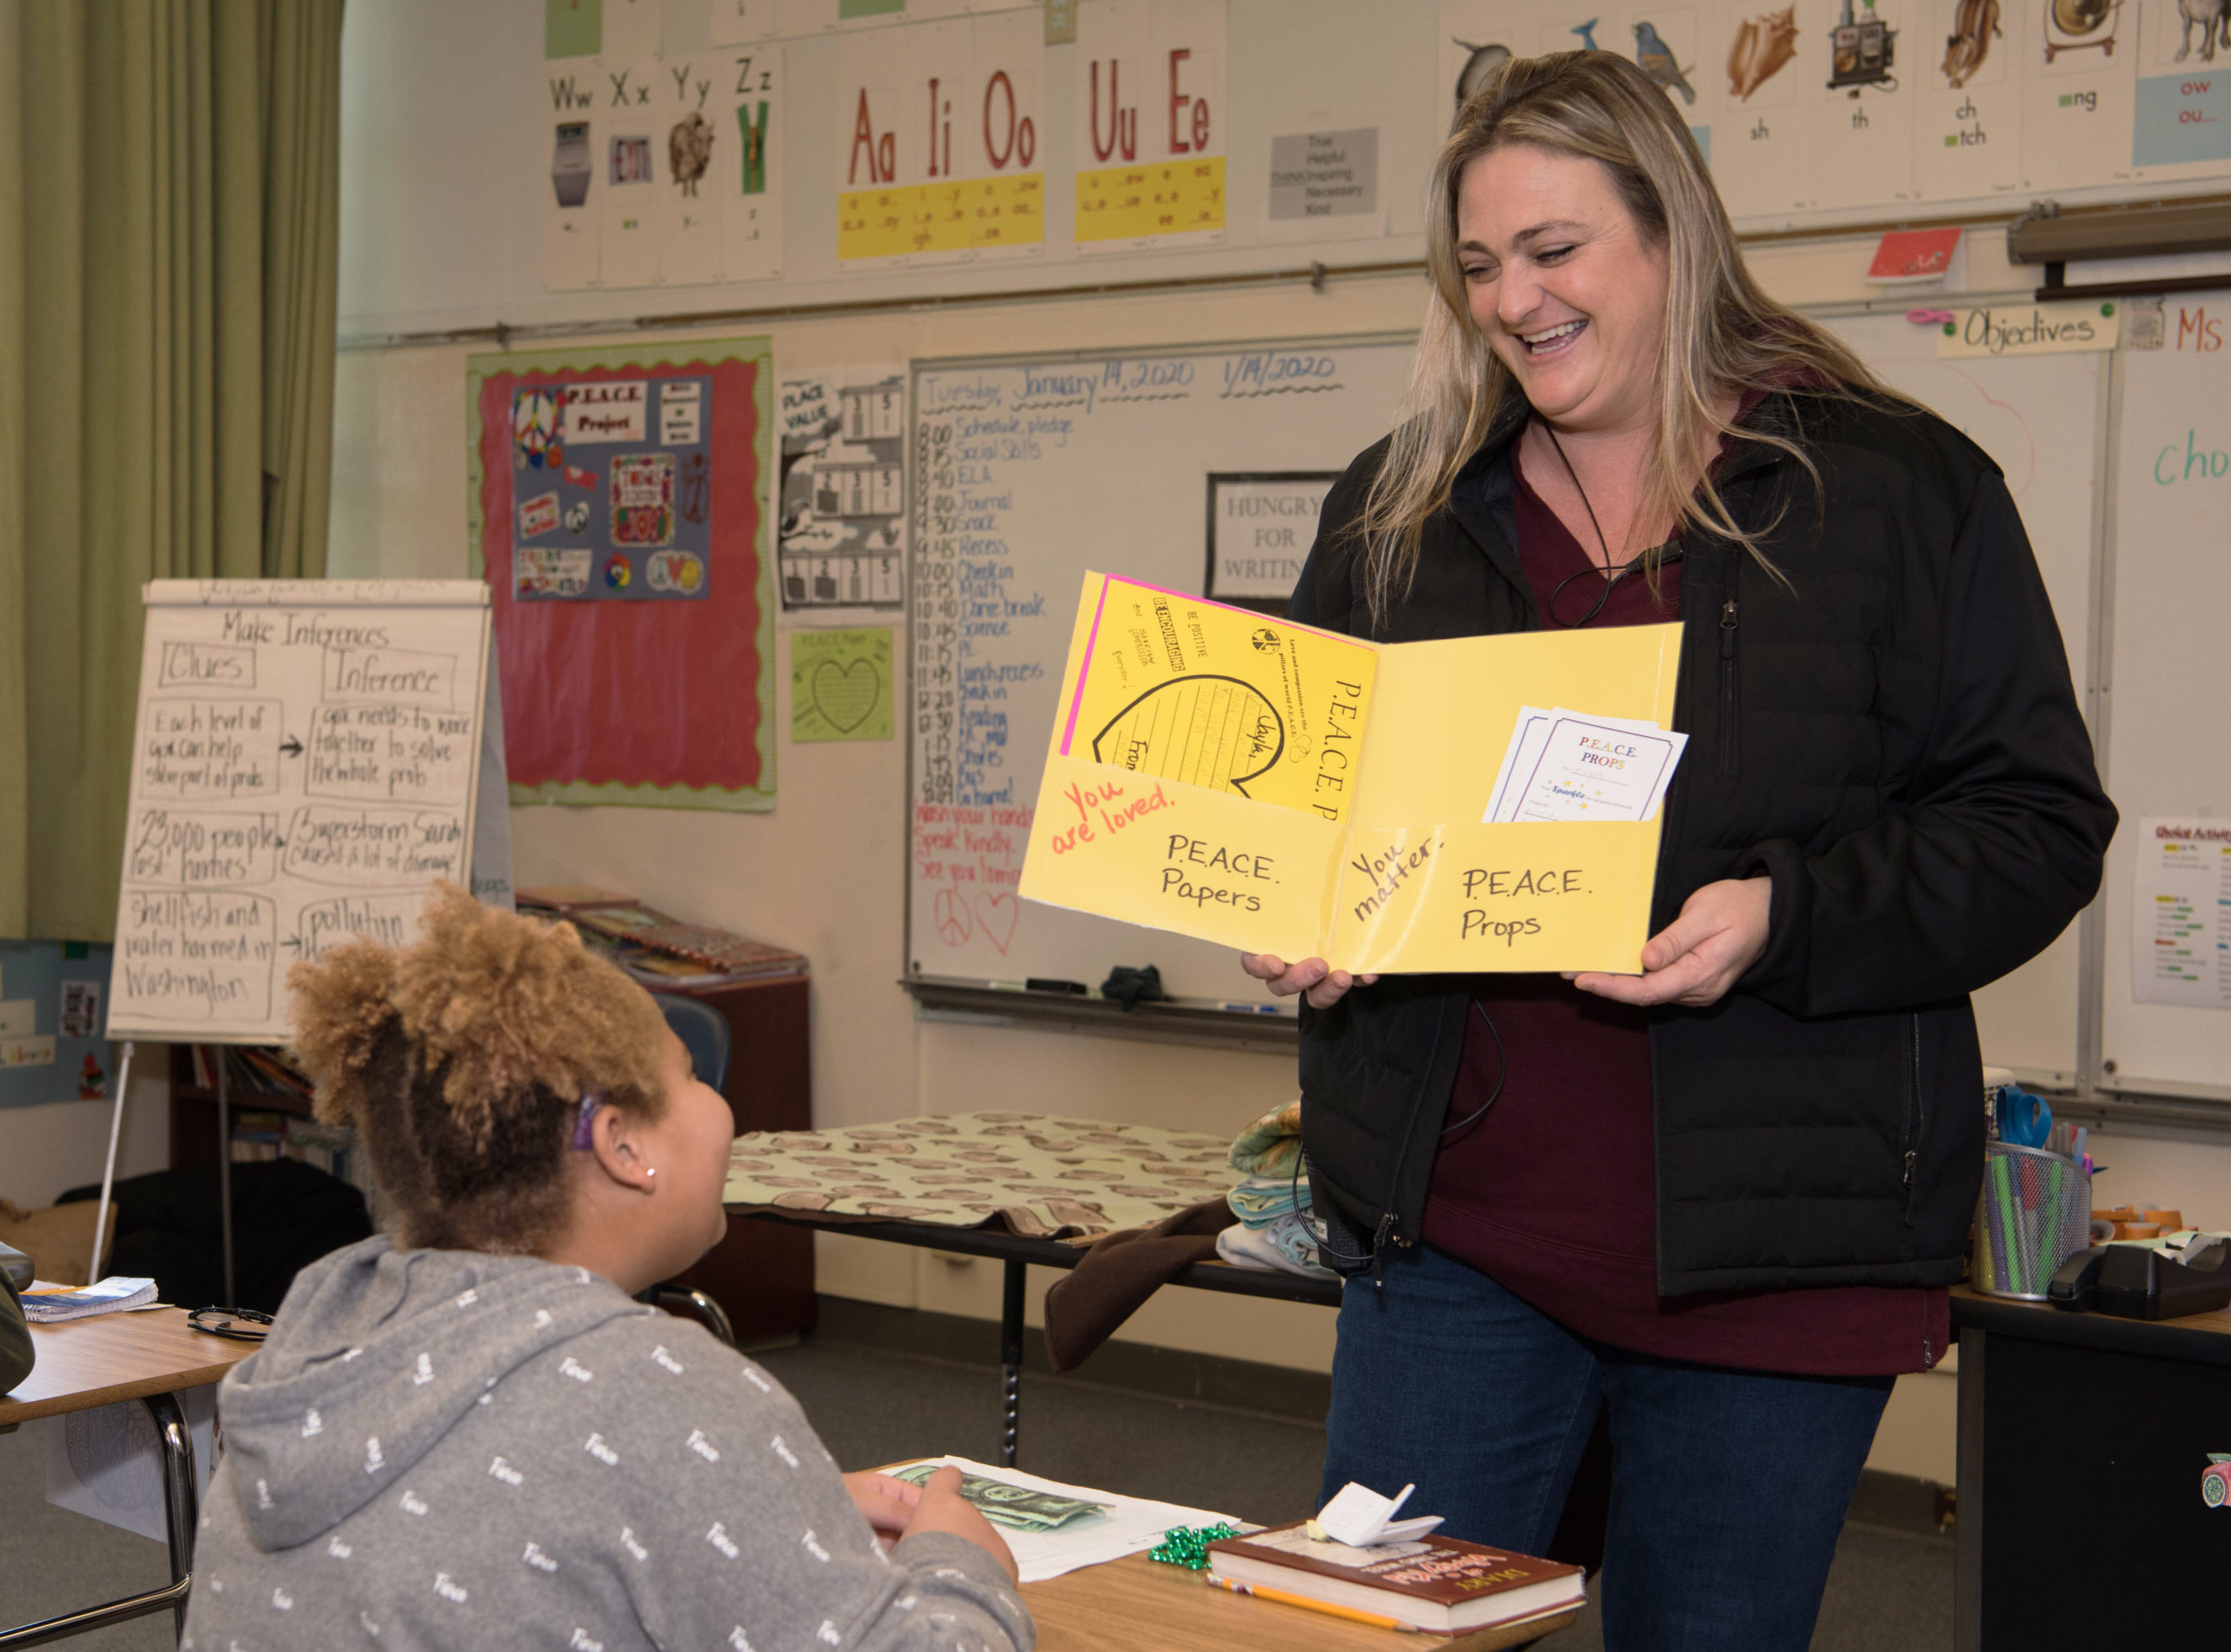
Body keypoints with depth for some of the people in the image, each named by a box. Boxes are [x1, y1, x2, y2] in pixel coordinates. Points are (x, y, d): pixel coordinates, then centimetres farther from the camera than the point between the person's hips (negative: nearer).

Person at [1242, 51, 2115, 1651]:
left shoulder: (1897, 488, -2)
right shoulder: (1399, 511, 10)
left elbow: (2036, 824, -5)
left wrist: (1785, 919, -20)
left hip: (1773, 1236, -3)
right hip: (1457, 1216, 3)